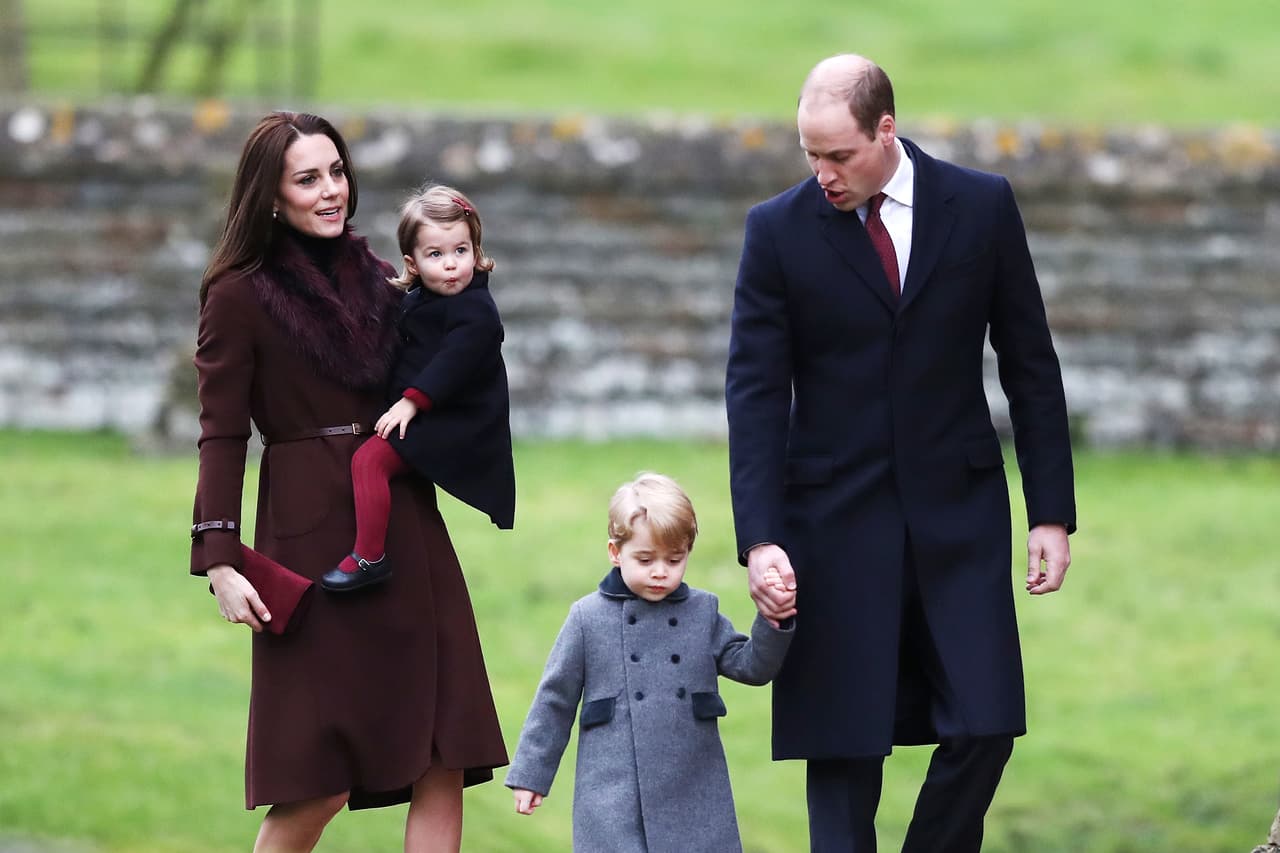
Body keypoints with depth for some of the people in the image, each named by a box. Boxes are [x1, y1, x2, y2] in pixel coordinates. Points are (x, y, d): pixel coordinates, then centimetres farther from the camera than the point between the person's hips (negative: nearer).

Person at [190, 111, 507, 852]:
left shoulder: (376, 280, 13)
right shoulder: (240, 296, -4)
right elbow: (222, 437, -7)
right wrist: (221, 563, -14)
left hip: (407, 532, 6)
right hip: (313, 537, -6)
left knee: (443, 767, -2)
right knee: (317, 787, -5)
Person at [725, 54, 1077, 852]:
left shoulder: (982, 206, 0)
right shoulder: (778, 231, -3)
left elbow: (1030, 366, 5)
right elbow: (756, 391, -4)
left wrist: (1053, 513, 1)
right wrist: (760, 539, -14)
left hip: (959, 512, 1)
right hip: (837, 517, -1)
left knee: (983, 729, -5)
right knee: (843, 743, -2)